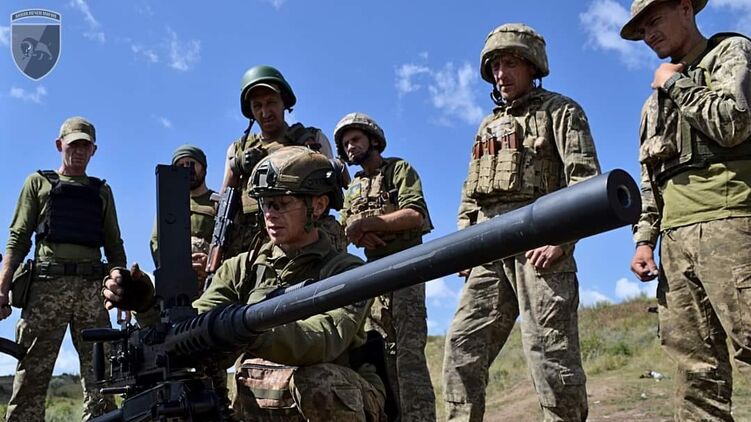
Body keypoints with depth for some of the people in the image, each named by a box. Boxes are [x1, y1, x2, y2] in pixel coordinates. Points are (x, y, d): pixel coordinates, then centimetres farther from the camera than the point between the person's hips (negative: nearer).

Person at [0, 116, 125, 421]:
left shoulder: (101, 190, 23)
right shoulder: (39, 182, 18)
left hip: (93, 287, 2)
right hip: (47, 283, -2)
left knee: (100, 375, -4)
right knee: (32, 374, -7)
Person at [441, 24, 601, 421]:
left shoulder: (559, 111, 8)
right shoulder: (487, 126, 27)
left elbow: (585, 178, -5)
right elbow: (470, 195, 26)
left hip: (539, 243, -6)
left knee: (550, 350, -8)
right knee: (463, 345, 0)